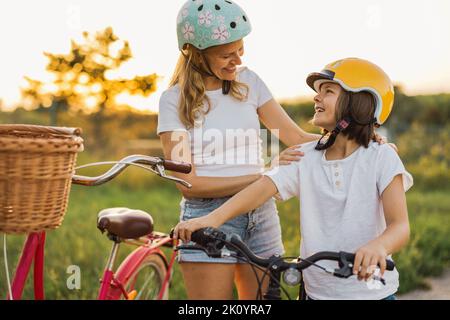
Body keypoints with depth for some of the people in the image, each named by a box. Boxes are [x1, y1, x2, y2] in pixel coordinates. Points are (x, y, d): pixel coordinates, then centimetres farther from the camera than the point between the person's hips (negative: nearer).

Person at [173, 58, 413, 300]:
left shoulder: (380, 157, -9)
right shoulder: (306, 157, -1)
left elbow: (400, 225, -19)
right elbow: (263, 187, -14)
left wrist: (378, 246, -42)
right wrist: (213, 218, -30)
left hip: (371, 291, -3)